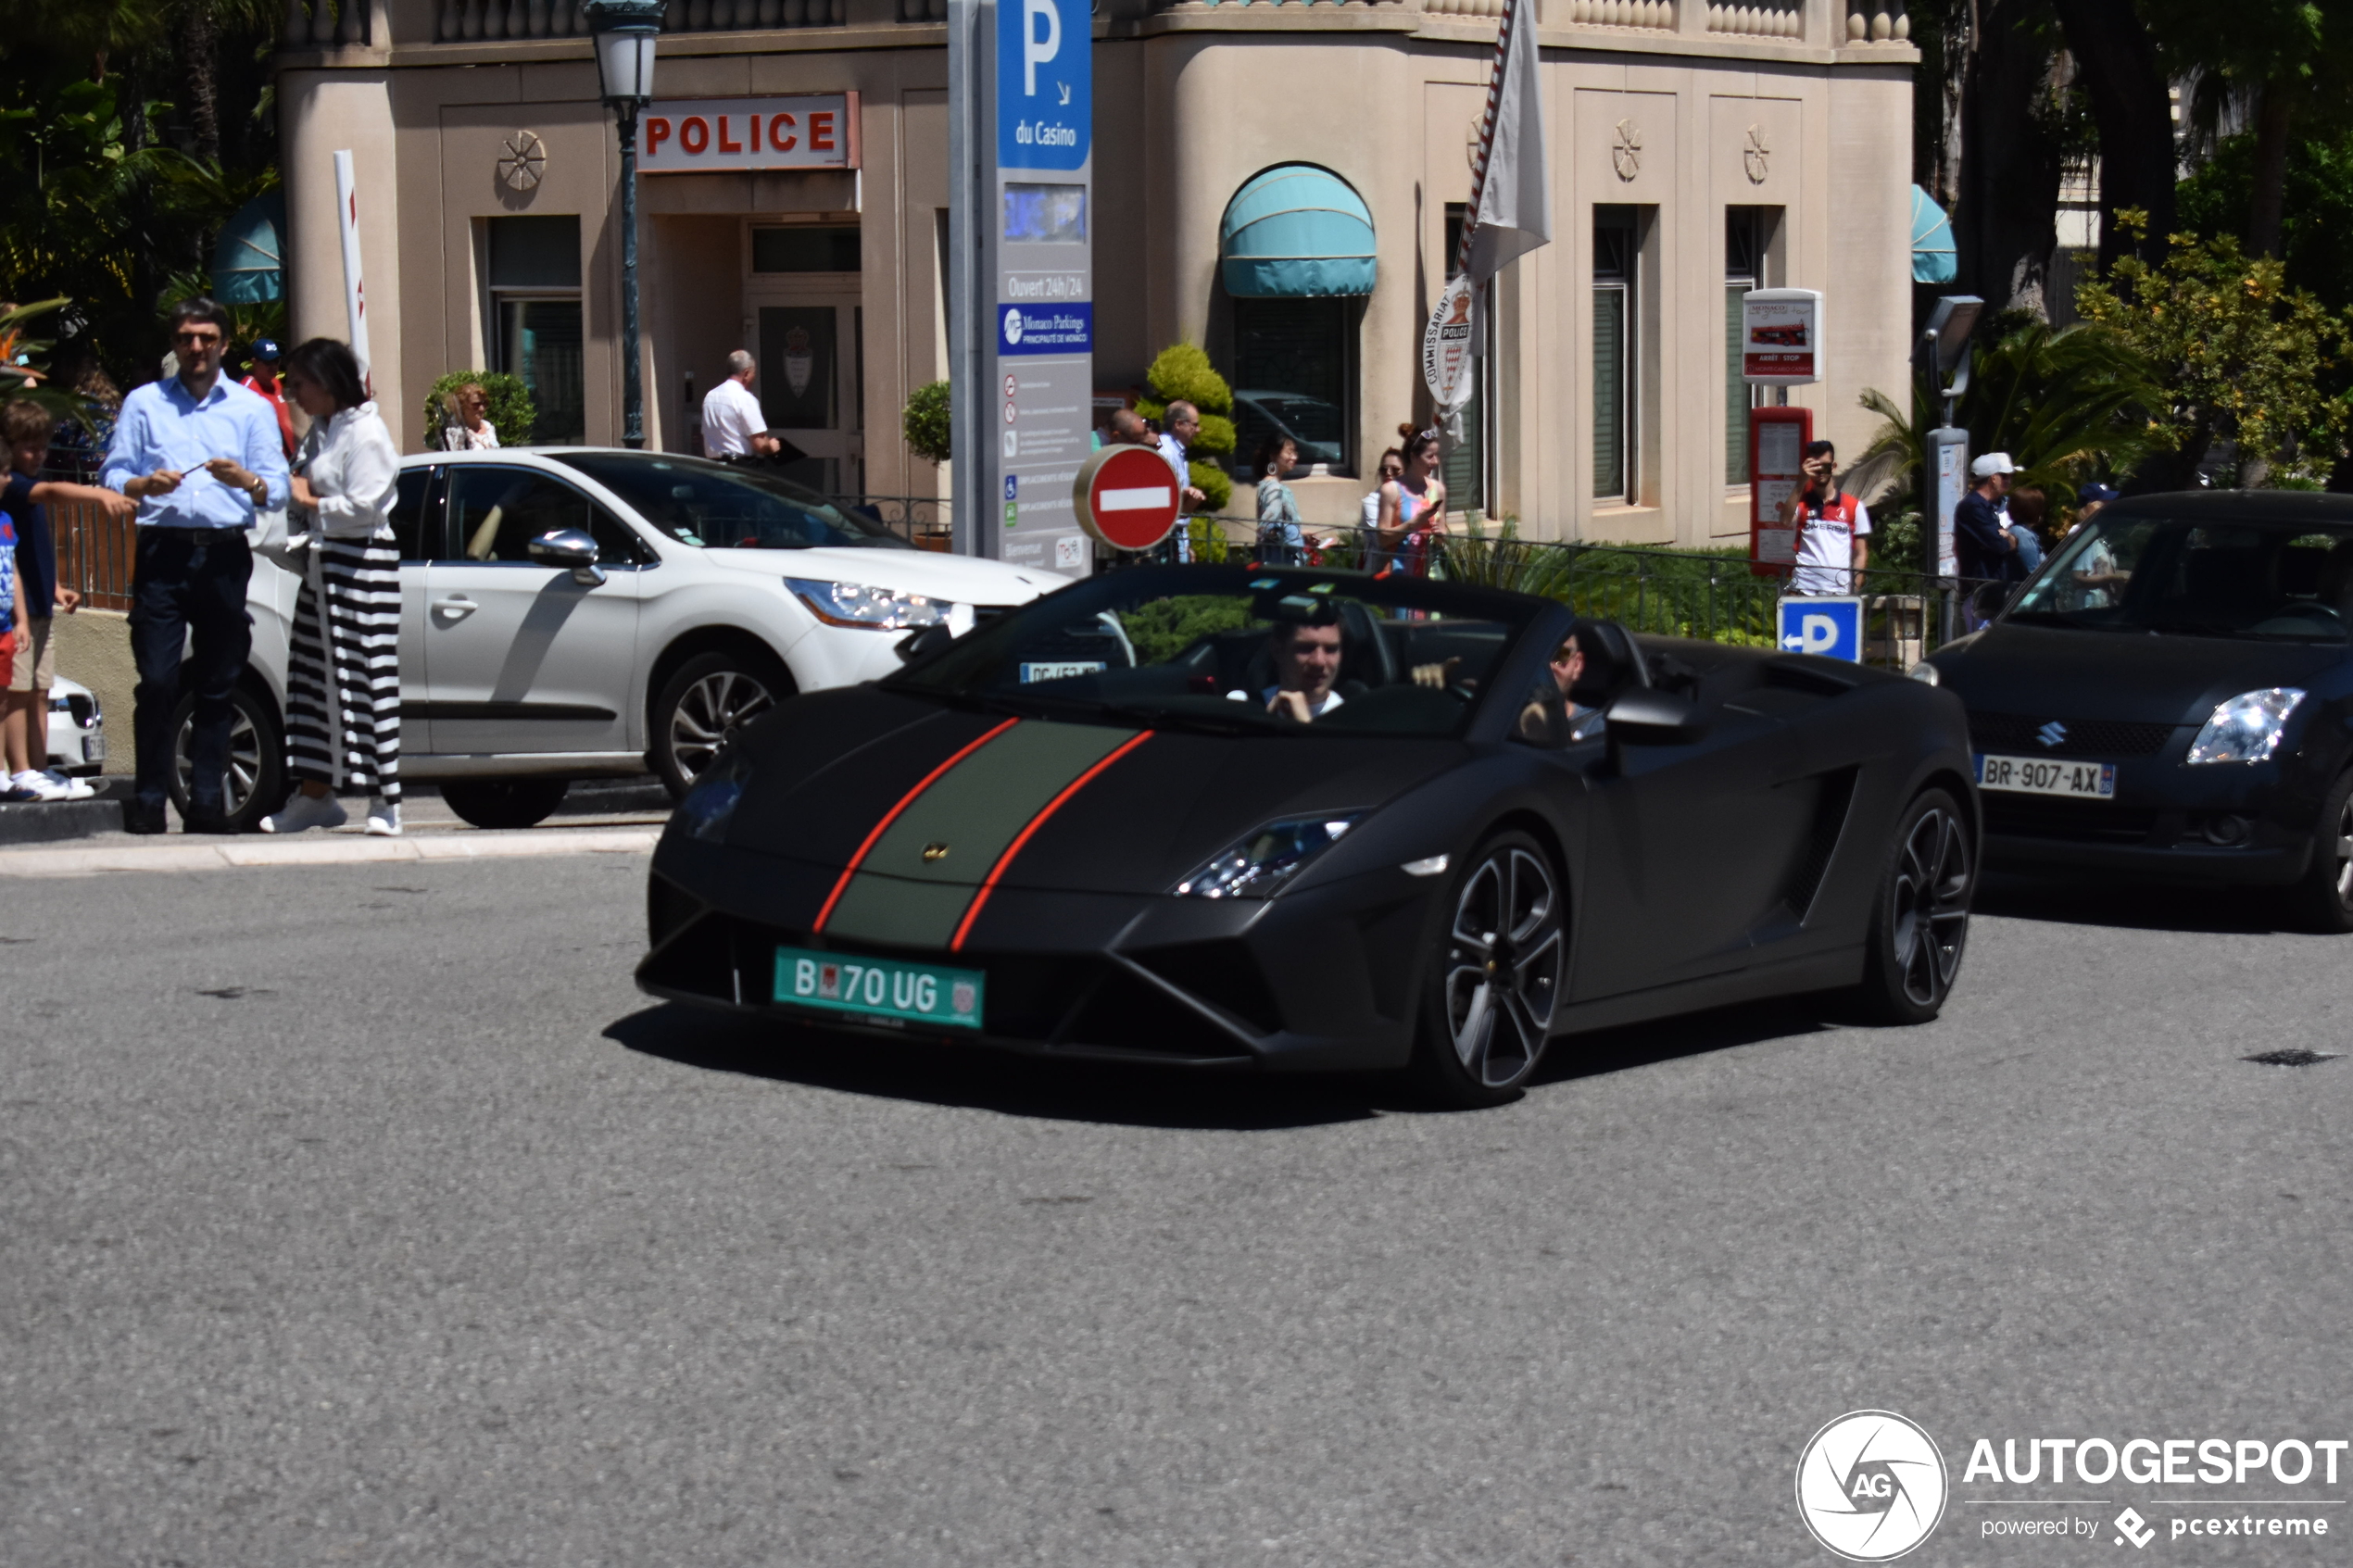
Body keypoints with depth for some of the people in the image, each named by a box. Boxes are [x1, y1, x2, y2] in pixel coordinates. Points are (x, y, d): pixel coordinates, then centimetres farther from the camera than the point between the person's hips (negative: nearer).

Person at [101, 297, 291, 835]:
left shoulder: (252, 408, 14)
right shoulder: (144, 403, 14)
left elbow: (278, 490, 6)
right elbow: (111, 476, 7)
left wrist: (246, 481, -16)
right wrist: (145, 484, -14)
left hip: (225, 554, 1)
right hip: (162, 552, -1)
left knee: (217, 685, 2)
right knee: (156, 680, -9)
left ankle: (206, 801, 6)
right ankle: (148, 800, -4)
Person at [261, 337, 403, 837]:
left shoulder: (365, 433, -12)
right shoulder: (322, 429, 17)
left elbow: (364, 506, -17)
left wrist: (311, 502, -7)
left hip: (362, 564, -10)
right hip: (322, 564, 10)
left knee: (367, 677, -8)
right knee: (314, 676, 9)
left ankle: (384, 800, -5)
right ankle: (315, 796, 15)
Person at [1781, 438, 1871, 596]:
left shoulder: (1854, 506, 9)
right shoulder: (1800, 503, 10)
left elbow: (1860, 554, 8)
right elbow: (1785, 521, -13)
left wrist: (1854, 591, -2)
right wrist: (1801, 481, -16)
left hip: (1839, 592, 0)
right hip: (1803, 590, 0)